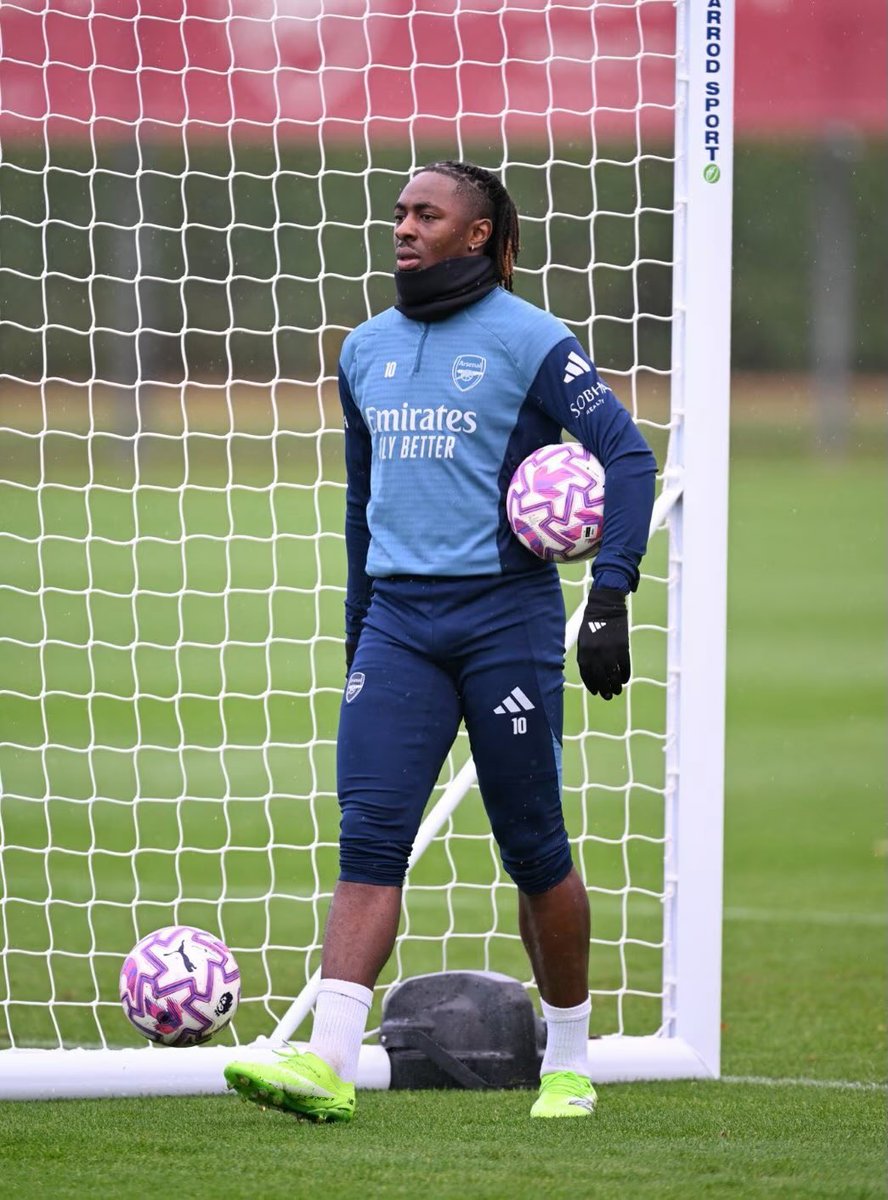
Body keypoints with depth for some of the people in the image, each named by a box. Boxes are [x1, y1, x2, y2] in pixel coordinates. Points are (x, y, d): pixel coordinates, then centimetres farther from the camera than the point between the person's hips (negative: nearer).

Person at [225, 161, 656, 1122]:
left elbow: (627, 456, -6)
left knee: (533, 849, 3)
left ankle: (569, 1062, 19)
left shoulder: (529, 342, -4)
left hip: (506, 612, -4)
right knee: (367, 836, -10)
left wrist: (610, 596, -15)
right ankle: (328, 1062, -19)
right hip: (399, 615, 4)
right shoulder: (366, 349, 14)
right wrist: (357, 627, 23)